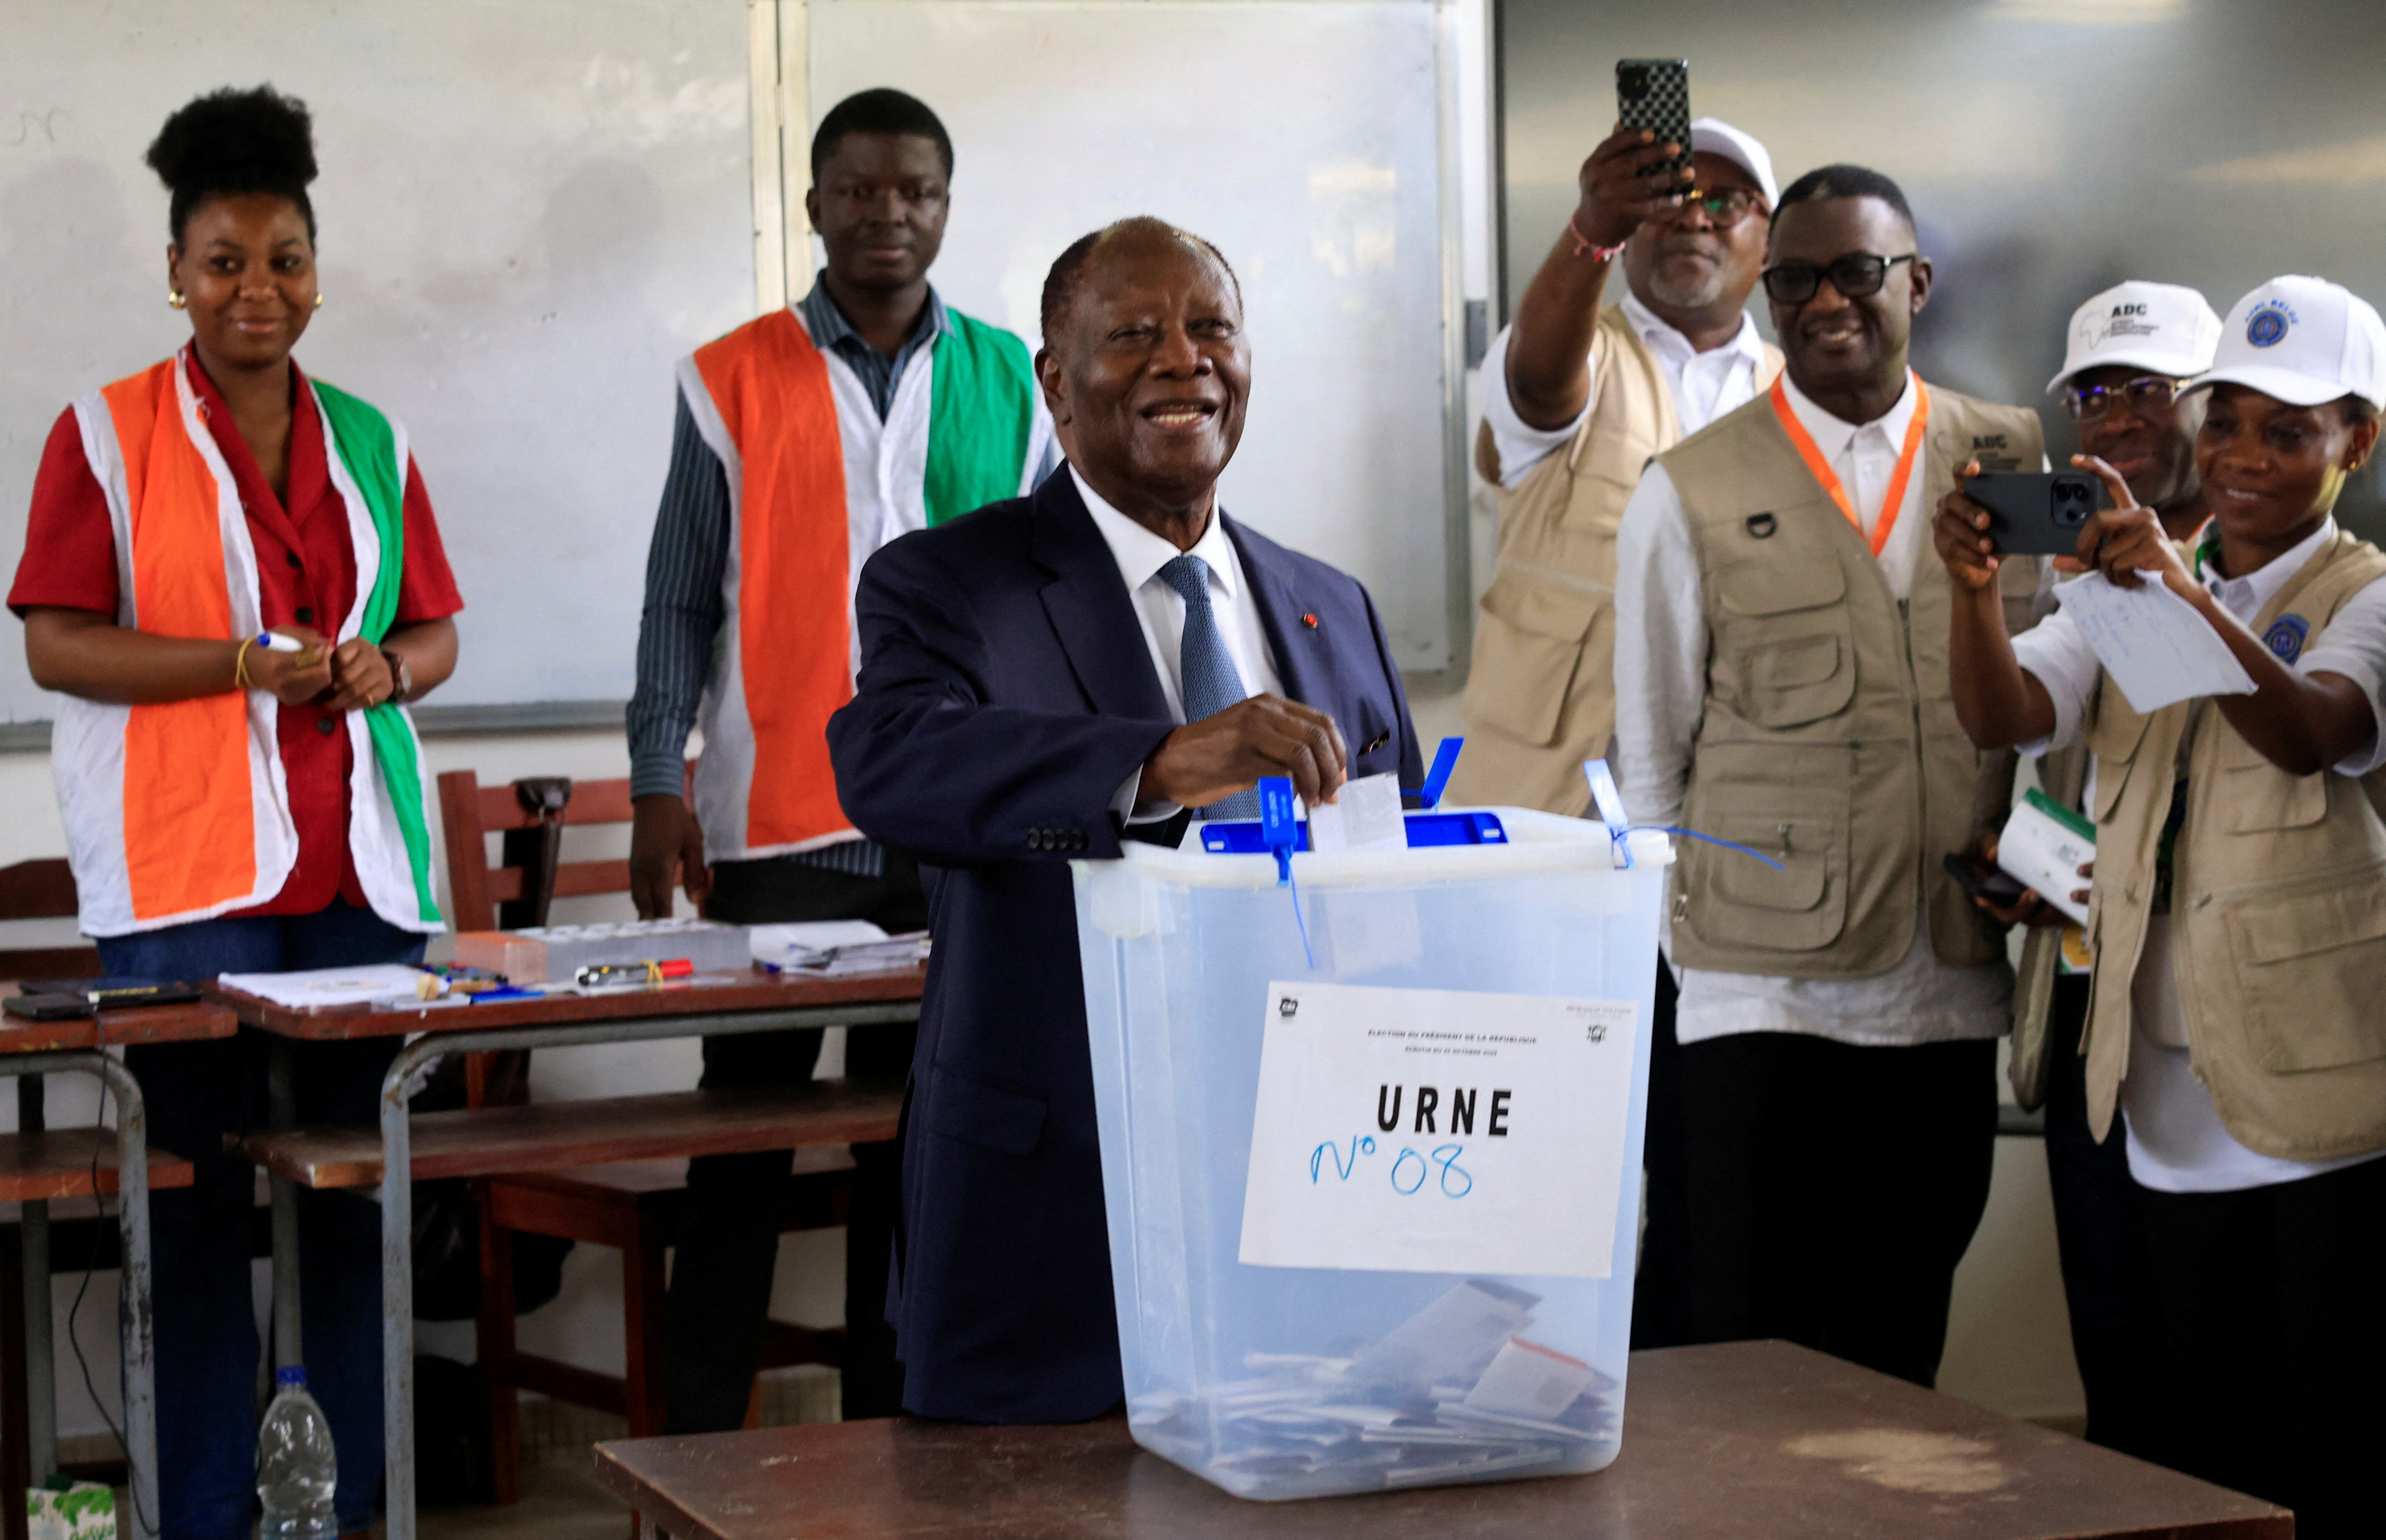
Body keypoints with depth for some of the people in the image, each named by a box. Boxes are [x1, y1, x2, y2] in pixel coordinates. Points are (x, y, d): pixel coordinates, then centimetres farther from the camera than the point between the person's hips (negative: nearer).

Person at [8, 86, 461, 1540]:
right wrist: (247, 666, -14)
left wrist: (387, 670, -5)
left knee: (362, 1186, 5)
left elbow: (434, 630, 18)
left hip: (360, 861, 4)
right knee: (198, 1198, -1)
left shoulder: (369, 441, 14)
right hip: (188, 870, -4)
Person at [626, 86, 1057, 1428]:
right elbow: (681, 599, 3)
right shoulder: (733, 383, 3)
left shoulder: (1011, 383, 8)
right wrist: (658, 783, -6)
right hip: (779, 825, -2)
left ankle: (896, 1424, 17)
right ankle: (702, 1440, 10)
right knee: (746, 1137, 3)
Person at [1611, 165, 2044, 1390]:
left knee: (1900, 1368, 8)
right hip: (1763, 999, -2)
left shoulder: (2012, 462, 9)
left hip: (1951, 996, 2)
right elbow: (1649, 757, 7)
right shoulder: (1689, 495, 2)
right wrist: (1703, 936, 5)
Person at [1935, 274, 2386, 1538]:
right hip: (2178, 1093, 5)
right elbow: (2001, 716, -3)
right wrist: (1972, 588, -24)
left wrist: (2185, 595, -40)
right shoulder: (2129, 591, 13)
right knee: (2216, 1436, 11)